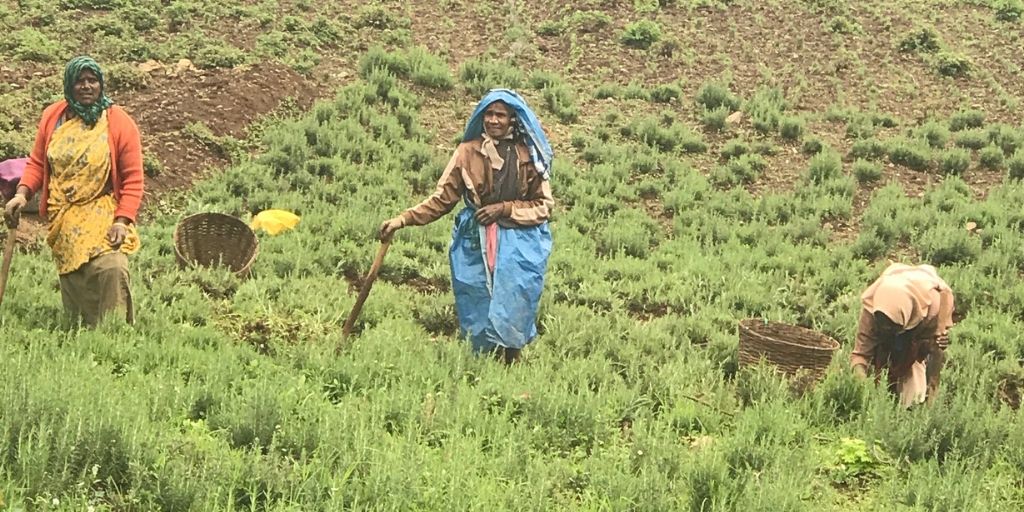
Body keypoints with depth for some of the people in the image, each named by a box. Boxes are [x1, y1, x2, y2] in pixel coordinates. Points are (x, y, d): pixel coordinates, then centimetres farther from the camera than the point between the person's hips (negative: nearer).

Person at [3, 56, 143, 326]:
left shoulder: (120, 123, -4)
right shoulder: (52, 117, 6)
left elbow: (133, 178, -5)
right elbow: (37, 163, 12)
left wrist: (122, 220, -15)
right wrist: (22, 194, -7)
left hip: (103, 217, -3)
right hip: (63, 220, 3)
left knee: (111, 268, -24)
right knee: (71, 279, 3)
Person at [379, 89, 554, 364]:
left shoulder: (529, 156, 0)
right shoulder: (468, 152, 1)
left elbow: (544, 206, 4)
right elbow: (442, 199, 3)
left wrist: (505, 209, -10)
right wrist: (403, 220, -7)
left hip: (518, 246, -1)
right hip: (475, 245, 1)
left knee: (511, 314, -9)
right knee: (479, 314, 0)